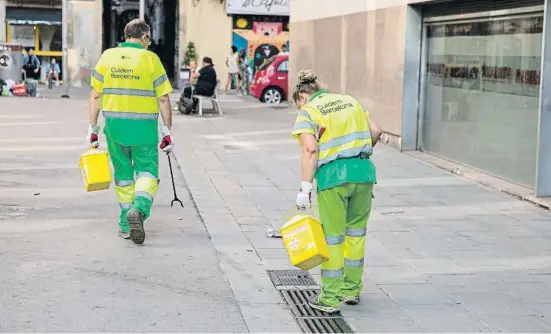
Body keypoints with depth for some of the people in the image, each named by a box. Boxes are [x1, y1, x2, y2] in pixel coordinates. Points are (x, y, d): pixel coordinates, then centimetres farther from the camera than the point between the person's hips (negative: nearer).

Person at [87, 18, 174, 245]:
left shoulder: (107, 56, 4)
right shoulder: (150, 59, -5)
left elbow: (95, 96, 4)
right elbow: (163, 99, -6)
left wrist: (93, 128, 9)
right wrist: (167, 131, 0)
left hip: (114, 124, 3)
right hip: (143, 126, -3)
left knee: (122, 173, 16)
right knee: (147, 171, 8)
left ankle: (126, 225, 20)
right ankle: (139, 209, -19)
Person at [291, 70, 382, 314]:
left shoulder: (307, 113, -1)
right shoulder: (350, 100, 15)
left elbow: (310, 150, -13)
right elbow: (375, 131, 11)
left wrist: (305, 189, -14)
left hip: (333, 175, -5)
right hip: (364, 171, 5)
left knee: (332, 236, 4)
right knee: (356, 231, 18)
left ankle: (330, 299, 10)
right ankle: (352, 290, 29)